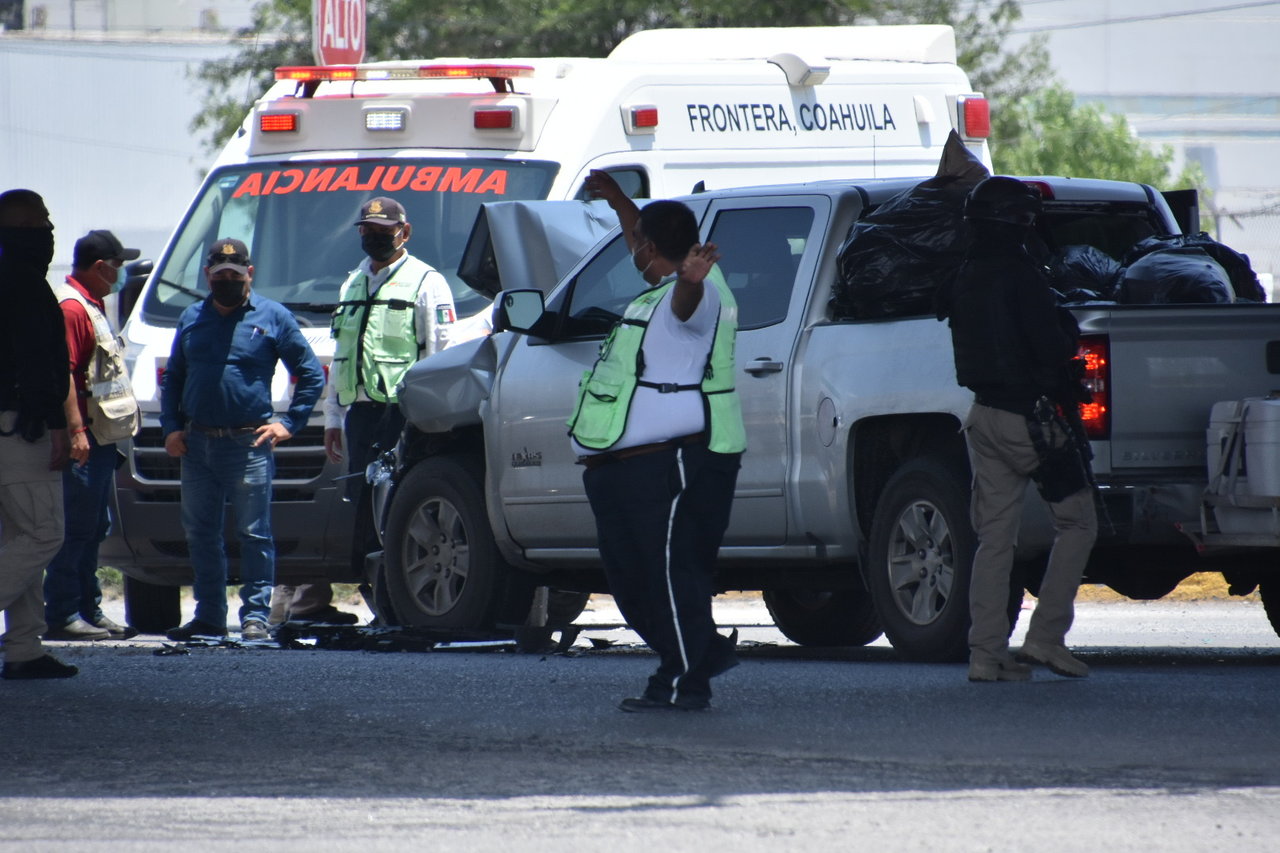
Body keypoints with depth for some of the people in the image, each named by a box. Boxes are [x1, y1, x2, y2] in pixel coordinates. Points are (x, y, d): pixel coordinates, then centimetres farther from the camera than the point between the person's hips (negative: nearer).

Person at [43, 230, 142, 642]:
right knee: (76, 527, -10)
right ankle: (63, 615, -9)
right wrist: (76, 429, -26)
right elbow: (62, 372, -21)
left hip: (100, 438, 11)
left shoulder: (90, 306, 20)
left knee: (93, 527, 13)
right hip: (83, 438, -11)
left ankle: (89, 610, 19)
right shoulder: (70, 308, -14)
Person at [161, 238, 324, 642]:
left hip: (248, 445, -5)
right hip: (196, 443, 5)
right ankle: (209, 617, 16)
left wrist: (289, 423, -3)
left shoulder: (273, 317, 4)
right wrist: (171, 427, 6)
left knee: (254, 534, -6)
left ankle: (255, 617, -4)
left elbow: (311, 374, 6)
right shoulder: (192, 318, 16)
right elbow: (172, 378, 20)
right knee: (200, 534, 9)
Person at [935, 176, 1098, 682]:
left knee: (994, 539, 8)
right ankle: (1046, 637, -3)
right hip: (1029, 414, -8)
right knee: (1077, 524, 4)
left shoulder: (966, 276, 9)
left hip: (985, 414, 8)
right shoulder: (1019, 274, -15)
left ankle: (986, 654, 3)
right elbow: (1052, 349, -19)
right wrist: (1068, 331, 3)